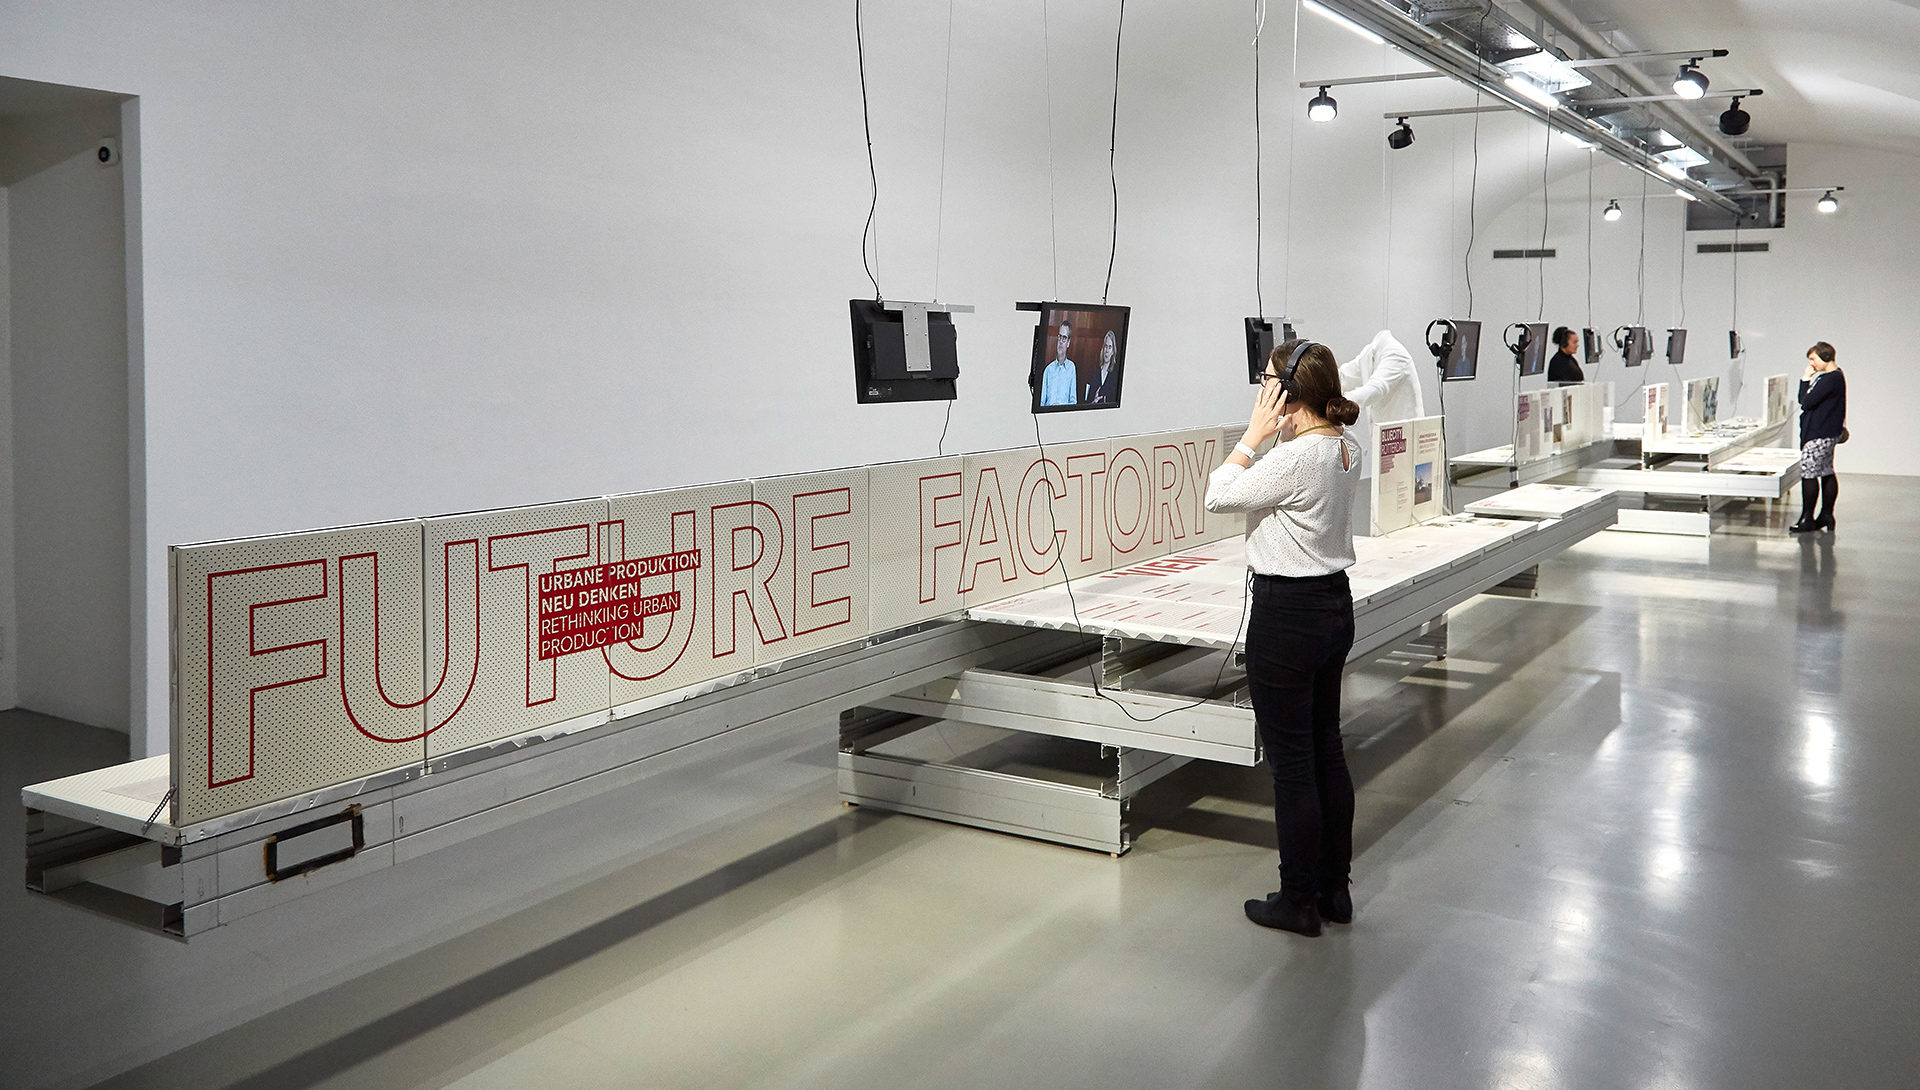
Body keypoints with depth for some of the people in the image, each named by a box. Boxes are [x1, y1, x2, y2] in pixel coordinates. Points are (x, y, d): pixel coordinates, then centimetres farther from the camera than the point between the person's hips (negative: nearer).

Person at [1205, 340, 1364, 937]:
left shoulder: (1296, 458, -23)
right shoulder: (1346, 446, 4)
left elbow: (1219, 495, -14)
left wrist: (1255, 433, -11)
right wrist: (1277, 434, 7)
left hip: (1288, 615, -9)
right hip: (1336, 604, 9)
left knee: (1291, 763, 2)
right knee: (1327, 752, 17)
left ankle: (1299, 900, 14)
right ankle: (1334, 888, 27)